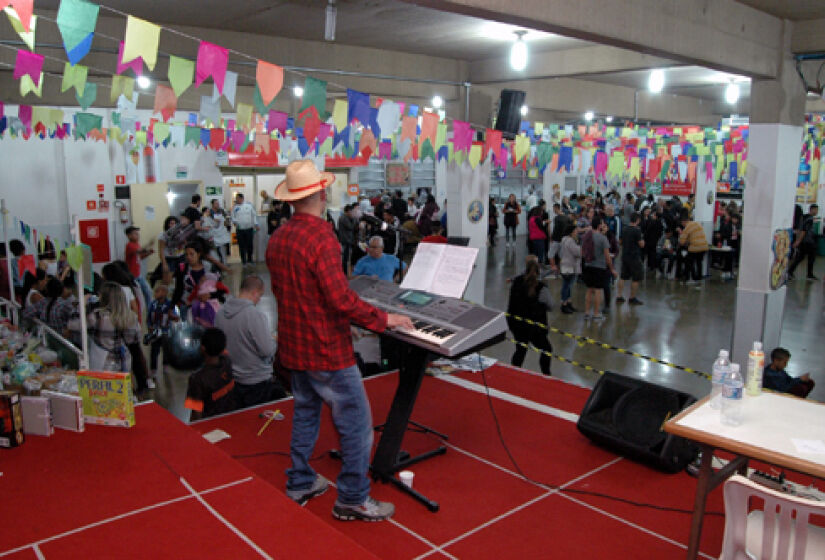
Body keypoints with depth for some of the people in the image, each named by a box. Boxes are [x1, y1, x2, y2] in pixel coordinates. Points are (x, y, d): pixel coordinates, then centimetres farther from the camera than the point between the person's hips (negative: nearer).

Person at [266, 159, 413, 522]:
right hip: (326, 350, -9)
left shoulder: (277, 239, 4)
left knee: (305, 411, 22)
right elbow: (342, 299, -27)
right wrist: (384, 319, -16)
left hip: (292, 346, 9)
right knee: (355, 423, 3)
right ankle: (352, 499, 12)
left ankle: (300, 483, 35)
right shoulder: (321, 237, -23)